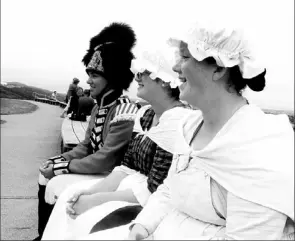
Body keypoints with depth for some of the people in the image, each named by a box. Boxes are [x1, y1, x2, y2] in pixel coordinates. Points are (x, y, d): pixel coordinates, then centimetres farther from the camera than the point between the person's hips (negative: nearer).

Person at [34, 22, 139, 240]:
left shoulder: (124, 113, -25)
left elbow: (104, 160, -26)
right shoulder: (100, 107, 7)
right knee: (47, 173, 6)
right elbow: (86, 146, 11)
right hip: (95, 169, 9)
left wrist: (61, 167, -18)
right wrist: (56, 162, -4)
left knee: (55, 186, -15)